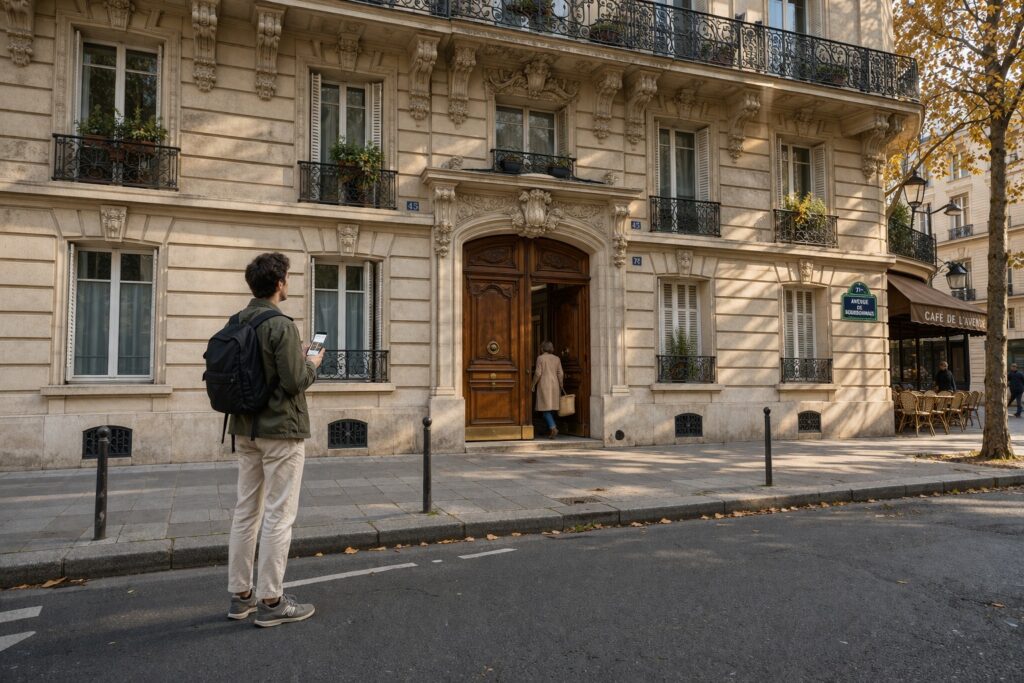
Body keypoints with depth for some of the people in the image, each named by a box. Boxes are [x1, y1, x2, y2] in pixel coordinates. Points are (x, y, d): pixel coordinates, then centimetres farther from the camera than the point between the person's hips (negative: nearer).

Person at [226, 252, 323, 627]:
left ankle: (241, 594, 22)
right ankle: (271, 601, 7)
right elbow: (294, 382, -21)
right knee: (278, 516, 0)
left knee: (245, 511, 13)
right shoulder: (281, 325, -17)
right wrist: (312, 364, 0)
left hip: (246, 429, 8)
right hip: (281, 430, -8)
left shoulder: (236, 323, 8)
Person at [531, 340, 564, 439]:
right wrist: (560, 386, 13)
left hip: (544, 384, -5)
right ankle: (550, 430, 17)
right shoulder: (556, 359, 7)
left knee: (545, 408, -5)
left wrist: (533, 385, 0)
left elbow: (538, 373, -10)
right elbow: (560, 374, 5)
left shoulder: (540, 358, -5)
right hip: (554, 384, 5)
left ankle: (553, 428, -21)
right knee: (552, 407, 13)